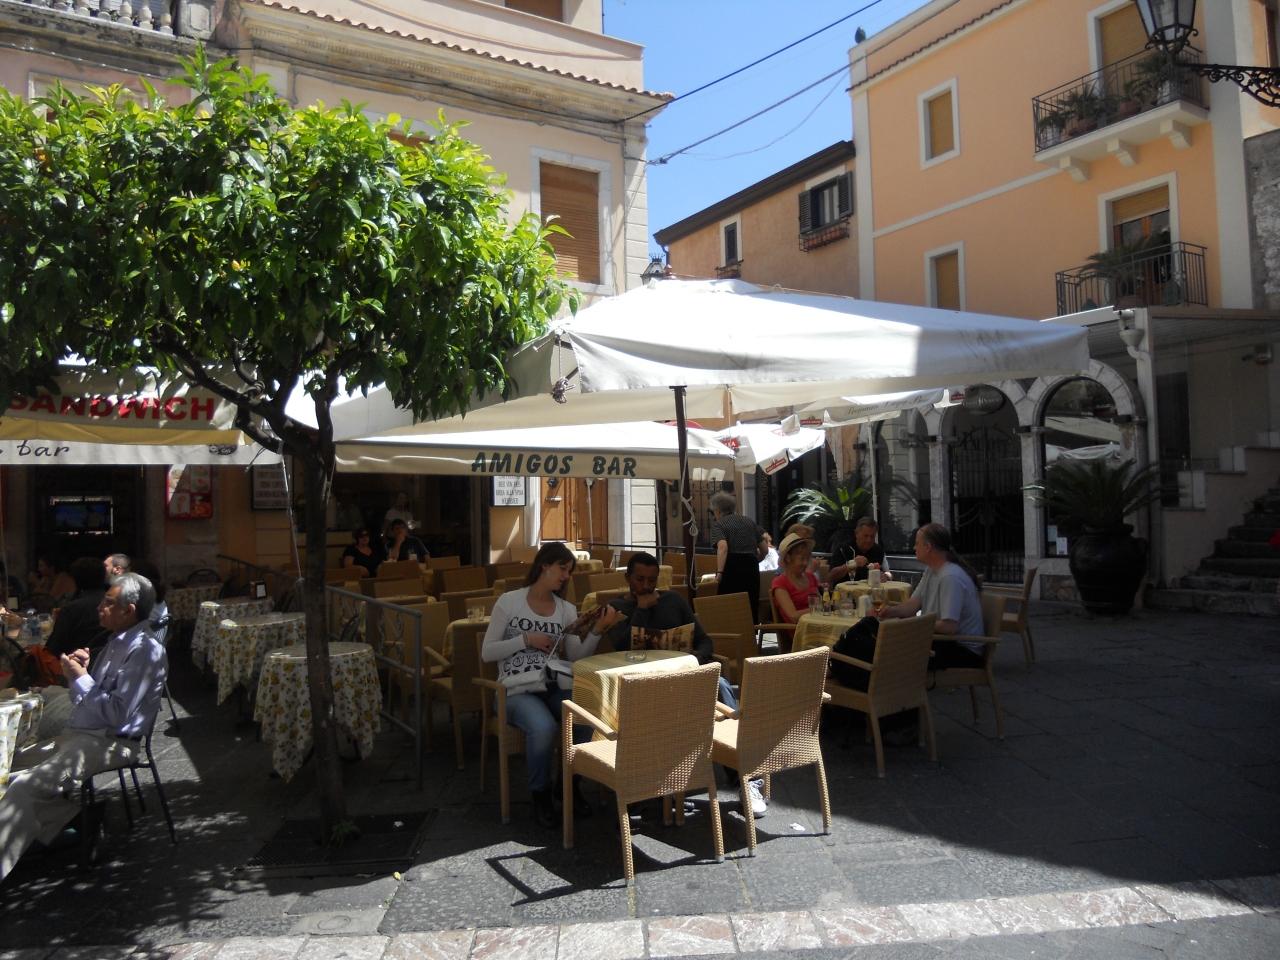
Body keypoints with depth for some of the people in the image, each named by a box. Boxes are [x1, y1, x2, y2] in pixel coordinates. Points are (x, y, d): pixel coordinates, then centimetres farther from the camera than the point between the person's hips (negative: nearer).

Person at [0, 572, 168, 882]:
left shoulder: (145, 651, -17)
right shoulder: (119, 642, 15)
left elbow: (117, 713, -22)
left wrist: (80, 678, -13)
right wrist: (80, 672, 1)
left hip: (108, 741, -11)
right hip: (78, 734, 11)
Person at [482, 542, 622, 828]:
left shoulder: (567, 610, 11)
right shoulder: (509, 602, 0)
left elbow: (576, 658, 1)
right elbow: (486, 653, -2)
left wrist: (597, 630, -13)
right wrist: (526, 639, -12)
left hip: (555, 687, 4)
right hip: (518, 690, -4)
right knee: (544, 727, -35)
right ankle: (541, 794, -6)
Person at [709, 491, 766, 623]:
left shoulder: (718, 525, 2)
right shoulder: (750, 522, 18)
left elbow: (723, 547, -17)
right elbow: (764, 550, 18)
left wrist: (719, 572, -20)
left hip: (732, 568, -5)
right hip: (752, 567, 5)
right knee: (752, 608, 10)